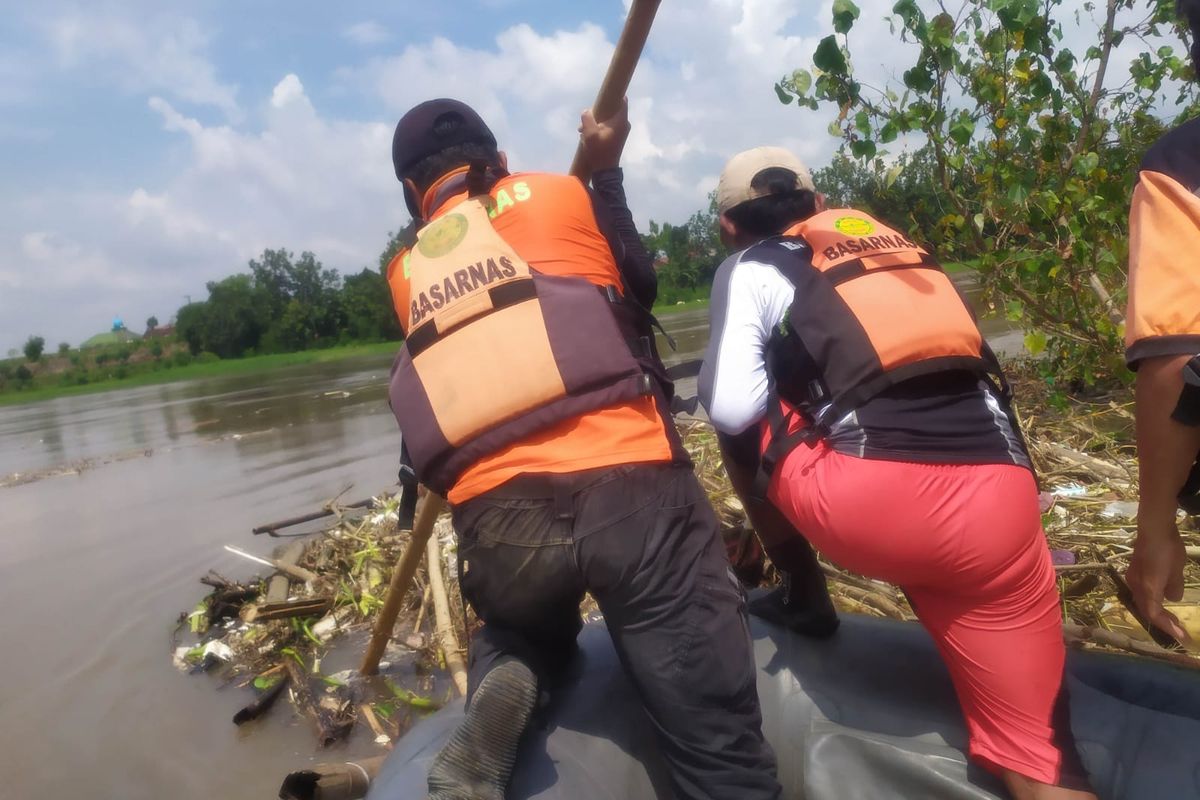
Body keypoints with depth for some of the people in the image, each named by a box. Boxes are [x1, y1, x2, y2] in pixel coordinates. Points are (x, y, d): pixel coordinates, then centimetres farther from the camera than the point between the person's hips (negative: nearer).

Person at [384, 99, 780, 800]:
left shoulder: (407, 274, 21)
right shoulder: (556, 194, 14)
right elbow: (640, 285, 27)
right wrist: (608, 173, 36)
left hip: (497, 523, 3)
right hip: (629, 488, -2)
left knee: (518, 635, 36)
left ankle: (502, 690, 6)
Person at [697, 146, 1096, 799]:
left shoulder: (749, 270, 11)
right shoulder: (893, 241, 28)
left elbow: (732, 409, -1)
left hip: (868, 504, -5)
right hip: (998, 502, 6)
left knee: (741, 415, 21)